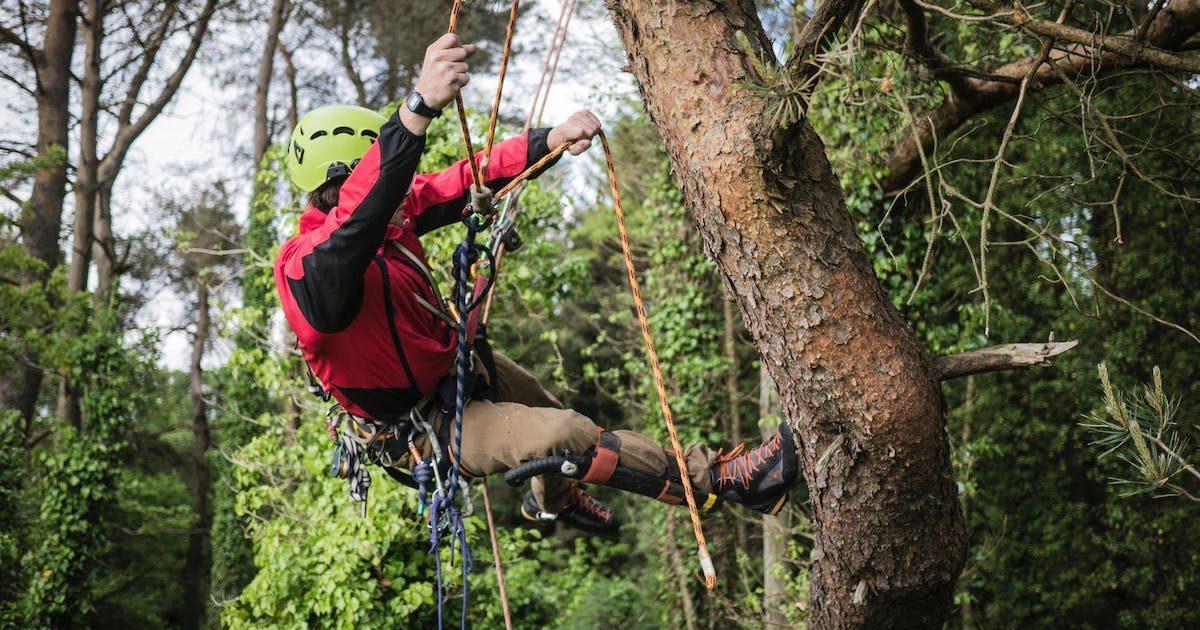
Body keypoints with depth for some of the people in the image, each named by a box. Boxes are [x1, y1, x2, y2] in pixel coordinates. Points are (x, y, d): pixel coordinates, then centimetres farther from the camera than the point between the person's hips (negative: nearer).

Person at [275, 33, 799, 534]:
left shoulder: (397, 211, -12)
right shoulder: (308, 267, -36)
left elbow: (466, 182, -8)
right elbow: (359, 214, -57)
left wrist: (550, 140, -26)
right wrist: (420, 105, -71)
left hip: (453, 368, 10)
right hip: (418, 430, -9)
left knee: (549, 411, 33)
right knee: (560, 435, -25)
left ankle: (551, 500, 64)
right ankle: (715, 479, -14)